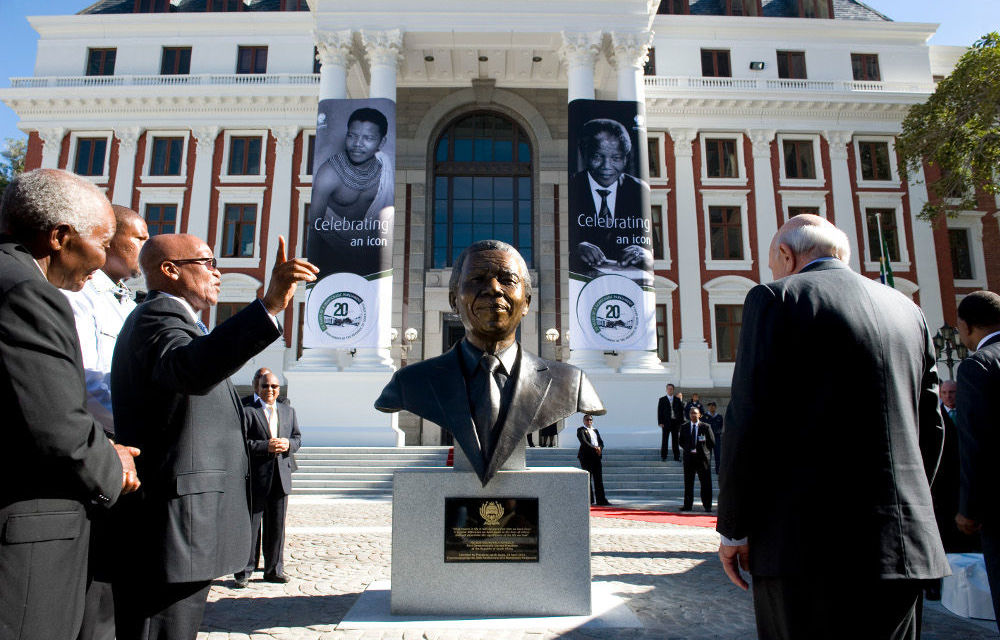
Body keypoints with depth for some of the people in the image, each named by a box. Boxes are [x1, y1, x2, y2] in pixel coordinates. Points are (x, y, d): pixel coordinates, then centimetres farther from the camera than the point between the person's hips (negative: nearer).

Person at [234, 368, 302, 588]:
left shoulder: (287, 409, 13)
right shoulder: (244, 408, -4)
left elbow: (297, 437, 15)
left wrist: (288, 444, -6)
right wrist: (266, 447, -20)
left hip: (281, 477, 5)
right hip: (254, 477, -5)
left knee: (277, 526, 12)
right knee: (250, 526, 3)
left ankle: (274, 570, 23)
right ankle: (243, 572, 16)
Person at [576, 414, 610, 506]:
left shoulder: (595, 431, 22)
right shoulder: (581, 430, 2)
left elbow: (601, 442, 14)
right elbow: (584, 442, -13)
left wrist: (599, 448, -9)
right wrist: (594, 448, -22)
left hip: (596, 456, 6)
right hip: (586, 457, -6)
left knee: (599, 478, 1)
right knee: (588, 478, -3)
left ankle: (601, 500, 2)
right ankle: (590, 500, 1)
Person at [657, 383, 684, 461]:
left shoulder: (677, 399, 9)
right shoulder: (662, 399, 4)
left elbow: (681, 410, 8)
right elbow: (659, 411, 0)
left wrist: (681, 422, 0)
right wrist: (660, 422, -8)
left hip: (676, 422, 2)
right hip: (666, 423, -2)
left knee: (676, 440, 7)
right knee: (664, 440, 0)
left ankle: (676, 457, 14)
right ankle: (663, 457, 6)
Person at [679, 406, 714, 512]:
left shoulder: (706, 426, 2)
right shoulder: (684, 427, 9)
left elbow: (712, 442, 4)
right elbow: (681, 442, 12)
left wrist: (704, 451, -2)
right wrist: (689, 450, -3)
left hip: (703, 457, -2)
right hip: (689, 457, 2)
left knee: (705, 483, -1)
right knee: (688, 483, 5)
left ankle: (707, 505, 7)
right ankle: (688, 505, 12)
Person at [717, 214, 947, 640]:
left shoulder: (777, 298, -6)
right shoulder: (907, 310, 14)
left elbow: (749, 420, -13)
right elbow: (930, 426, 16)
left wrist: (733, 529, -5)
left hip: (810, 545, -6)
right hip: (905, 545, 7)